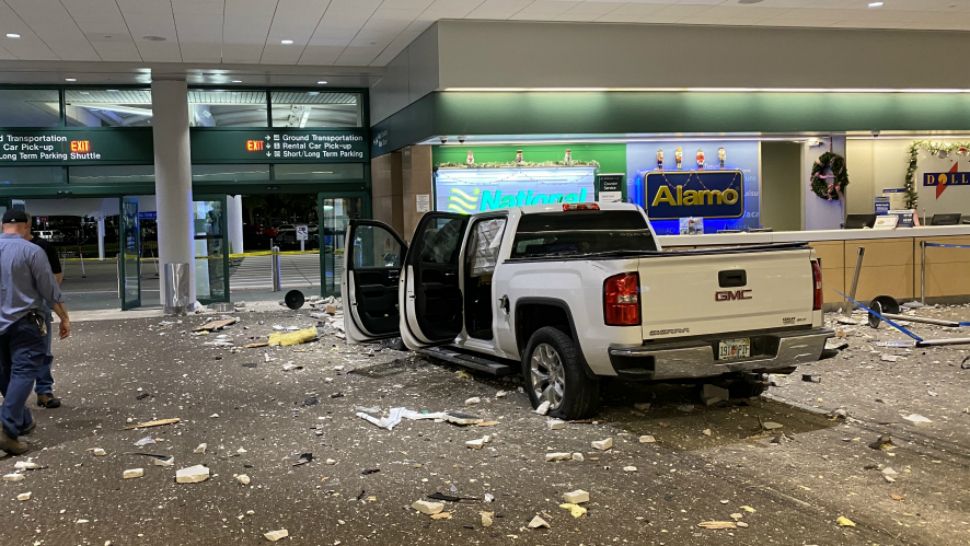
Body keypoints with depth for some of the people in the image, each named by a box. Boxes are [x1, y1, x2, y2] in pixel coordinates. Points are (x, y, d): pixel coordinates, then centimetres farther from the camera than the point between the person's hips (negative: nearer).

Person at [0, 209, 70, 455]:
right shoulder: (31, 251, -11)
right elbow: (49, 289, -10)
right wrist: (64, 318, 0)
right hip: (24, 322, -6)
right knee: (23, 373, -9)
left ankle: (22, 421, 27)